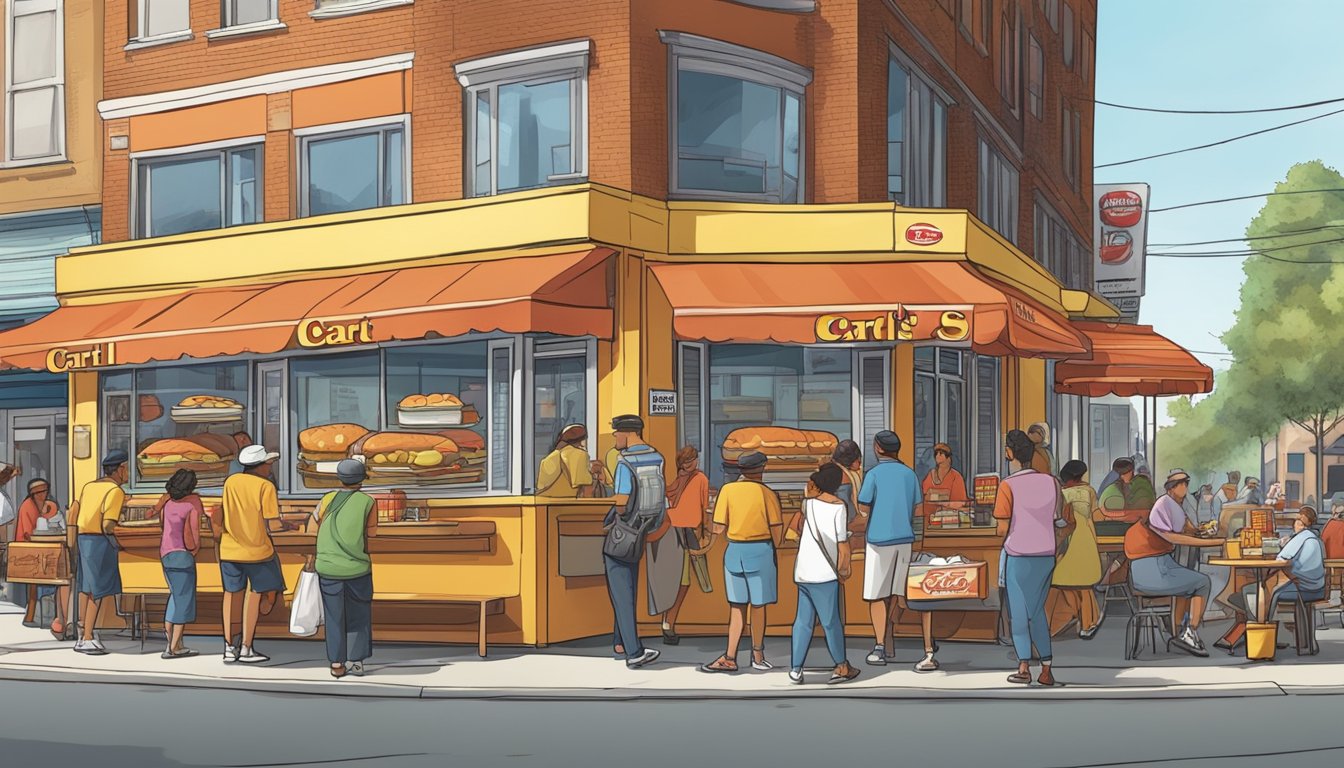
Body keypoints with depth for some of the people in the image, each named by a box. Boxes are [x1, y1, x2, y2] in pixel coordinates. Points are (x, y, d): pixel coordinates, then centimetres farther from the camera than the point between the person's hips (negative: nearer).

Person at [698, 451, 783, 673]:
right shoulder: (767, 493, -5)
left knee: (737, 606, 8)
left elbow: (720, 526, -3)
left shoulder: (728, 489, -1)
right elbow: (777, 528, -6)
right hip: (761, 549, -2)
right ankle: (757, 655, 19)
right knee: (758, 605, 9)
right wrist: (773, 549, 10)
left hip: (734, 550, 2)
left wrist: (710, 543, 14)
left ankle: (730, 658, 5)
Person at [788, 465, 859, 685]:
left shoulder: (808, 501, 7)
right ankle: (841, 667, 17)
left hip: (803, 572, 5)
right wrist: (844, 570, 3)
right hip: (824, 573, -5)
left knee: (803, 621, 9)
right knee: (831, 621, 6)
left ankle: (795, 668, 5)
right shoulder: (838, 506, -8)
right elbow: (842, 543, -8)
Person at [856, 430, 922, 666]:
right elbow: (917, 509, 7)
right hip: (905, 538, 4)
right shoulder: (909, 473, 5)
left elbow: (864, 510, -11)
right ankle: (888, 641, 19)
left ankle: (880, 647, -4)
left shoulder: (874, 474, -8)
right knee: (896, 593, 12)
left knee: (876, 595, 1)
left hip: (879, 538, -4)